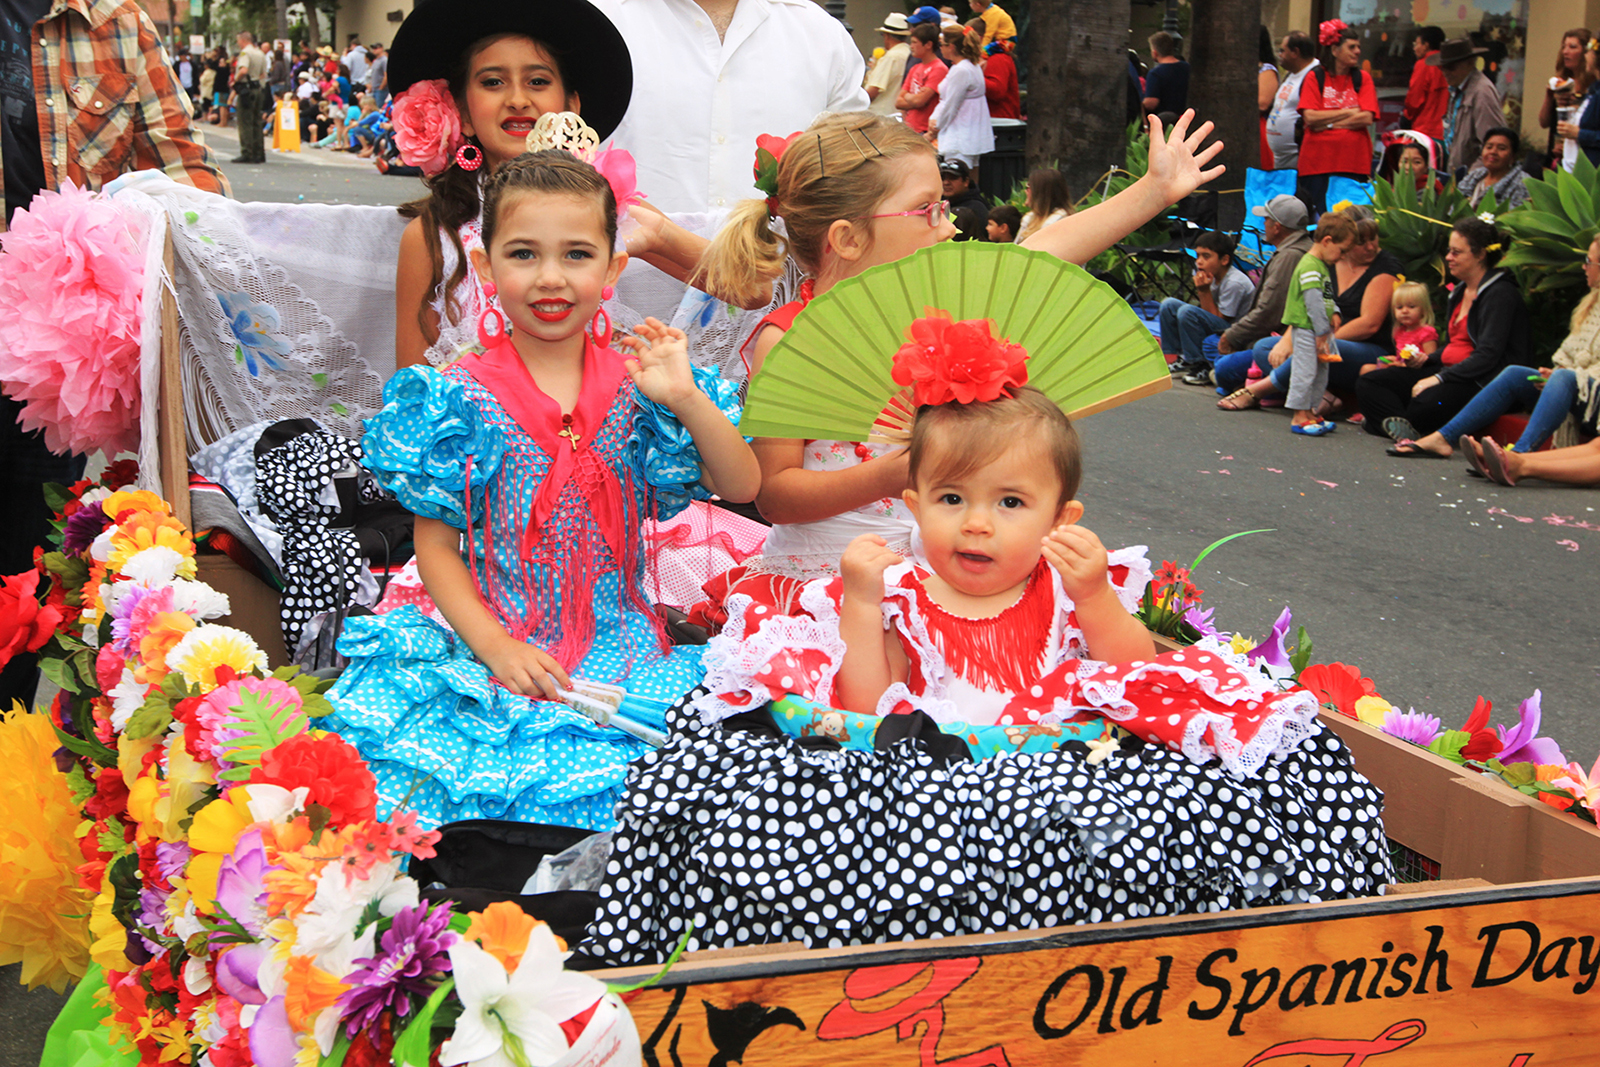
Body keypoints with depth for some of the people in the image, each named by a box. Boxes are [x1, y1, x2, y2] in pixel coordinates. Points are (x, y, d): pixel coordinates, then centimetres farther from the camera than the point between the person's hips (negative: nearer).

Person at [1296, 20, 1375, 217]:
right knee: (1317, 218, -2)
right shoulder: (1315, 78, 4)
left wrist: (1329, 123, -8)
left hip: (1354, 162, 1)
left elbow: (1367, 118, -4)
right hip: (1318, 162, -1)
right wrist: (1348, 112, -4)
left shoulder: (1362, 78, 9)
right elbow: (1309, 117, -9)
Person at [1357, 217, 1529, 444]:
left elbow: (1488, 356, -19)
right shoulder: (1459, 293, 20)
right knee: (1368, 383, -9)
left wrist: (1439, 378, -23)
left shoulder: (1501, 294, -9)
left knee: (1426, 403, -42)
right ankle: (1403, 429, -35)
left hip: (1481, 382, -10)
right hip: (1448, 372, 10)